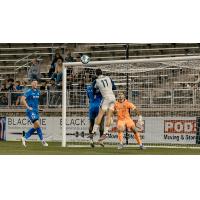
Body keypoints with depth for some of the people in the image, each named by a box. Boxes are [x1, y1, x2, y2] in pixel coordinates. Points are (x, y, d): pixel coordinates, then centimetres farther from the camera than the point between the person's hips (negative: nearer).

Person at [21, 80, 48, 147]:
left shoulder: (38, 92, 13)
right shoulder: (29, 92, -9)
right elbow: (22, 99, -17)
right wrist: (28, 107, -19)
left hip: (36, 111, 8)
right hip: (30, 111, -8)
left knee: (36, 127, 5)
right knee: (37, 124, -17)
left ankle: (24, 137, 17)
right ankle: (42, 141, -13)